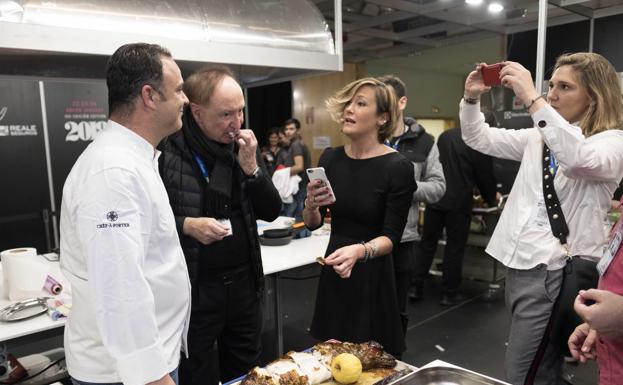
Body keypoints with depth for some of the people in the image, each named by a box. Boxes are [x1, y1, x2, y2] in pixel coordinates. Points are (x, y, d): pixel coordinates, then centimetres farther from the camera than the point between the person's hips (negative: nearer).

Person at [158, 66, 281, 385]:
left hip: (243, 282, 5)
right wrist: (186, 225, -23)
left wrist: (251, 168, -11)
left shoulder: (243, 146, 3)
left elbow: (271, 212, 2)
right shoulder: (167, 150, -14)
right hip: (192, 288, -5)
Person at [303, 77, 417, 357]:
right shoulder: (330, 158, -2)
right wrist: (311, 205, -16)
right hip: (333, 271, 4)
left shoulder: (397, 167, -16)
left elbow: (392, 237, -15)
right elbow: (313, 224, 5)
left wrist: (359, 251, -33)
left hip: (373, 275, -4)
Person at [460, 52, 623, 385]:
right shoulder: (540, 136, 14)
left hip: (555, 271, -7)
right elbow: (478, 138, 16)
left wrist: (531, 99, -34)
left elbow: (580, 159, -31)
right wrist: (471, 98, -2)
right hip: (520, 263, 7)